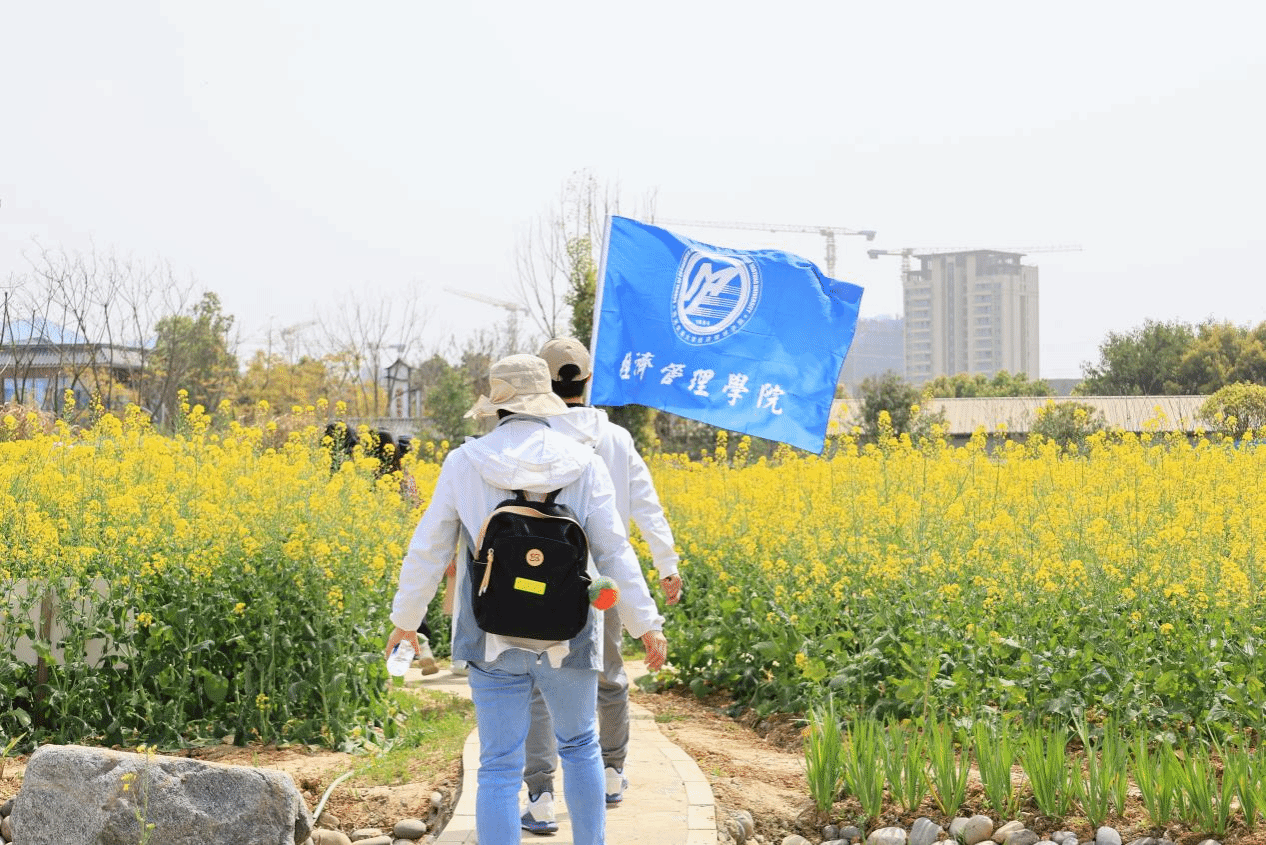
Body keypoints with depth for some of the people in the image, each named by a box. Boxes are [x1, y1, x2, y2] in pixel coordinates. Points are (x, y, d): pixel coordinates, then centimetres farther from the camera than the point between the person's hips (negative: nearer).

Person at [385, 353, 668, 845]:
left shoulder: (465, 463, -4)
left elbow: (429, 549, 1)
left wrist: (406, 619, 15)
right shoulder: (584, 464, -4)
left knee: (499, 768, 3)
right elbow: (613, 552, -5)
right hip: (567, 637, 1)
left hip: (494, 640, -1)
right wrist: (647, 623, 4)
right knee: (579, 745, 23)